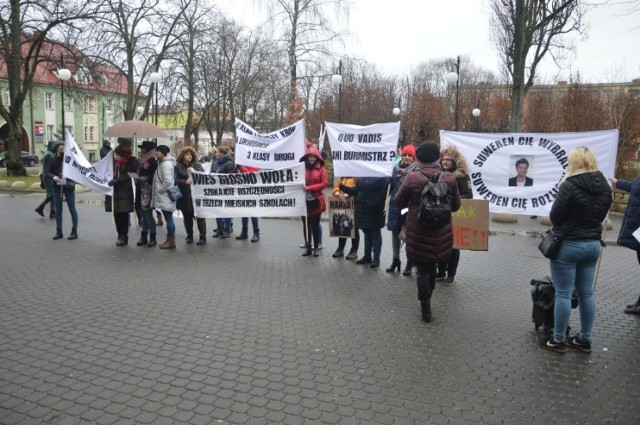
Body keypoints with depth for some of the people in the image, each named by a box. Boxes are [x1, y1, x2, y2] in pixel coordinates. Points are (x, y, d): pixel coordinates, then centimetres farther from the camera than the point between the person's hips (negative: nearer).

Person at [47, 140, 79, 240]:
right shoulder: (53, 160, 3)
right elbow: (49, 172, 8)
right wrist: (53, 177, -13)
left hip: (68, 187, -4)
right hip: (57, 187, 4)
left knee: (72, 209, 3)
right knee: (58, 209, 10)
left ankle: (74, 231, 10)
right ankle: (59, 231, 19)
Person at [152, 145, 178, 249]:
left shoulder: (166, 164, -16)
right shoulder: (162, 163, 15)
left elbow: (168, 181, -25)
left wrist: (159, 190, -15)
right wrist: (157, 191, 14)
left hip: (166, 197, -10)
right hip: (163, 197, 10)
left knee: (169, 219, -4)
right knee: (168, 219, 13)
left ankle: (171, 241, 2)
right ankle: (169, 239, 19)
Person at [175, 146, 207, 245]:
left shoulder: (197, 165, 8)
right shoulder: (178, 167, 5)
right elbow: (176, 180, -5)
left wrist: (194, 172, -19)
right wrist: (186, 182, -22)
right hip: (184, 197, 1)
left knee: (199, 216, -2)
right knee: (187, 217, 9)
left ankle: (202, 237, 3)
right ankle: (189, 236, 22)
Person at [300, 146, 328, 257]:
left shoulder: (321, 168, -2)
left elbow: (325, 183, -6)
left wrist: (310, 188, -14)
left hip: (316, 201, -2)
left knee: (315, 224, 5)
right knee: (306, 224, 7)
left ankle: (316, 247, 15)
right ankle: (308, 247, 16)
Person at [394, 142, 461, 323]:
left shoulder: (412, 177, -13)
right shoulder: (449, 178, -5)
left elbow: (398, 202, -1)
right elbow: (456, 206, 6)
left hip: (419, 231, -3)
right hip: (441, 232, 3)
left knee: (422, 269, 9)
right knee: (432, 266, 22)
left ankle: (426, 309, 11)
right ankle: (426, 303, 37)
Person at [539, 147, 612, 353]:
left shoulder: (570, 185, -18)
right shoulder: (605, 187, 4)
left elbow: (554, 217, -12)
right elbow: (601, 215, 14)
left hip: (568, 245, -7)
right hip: (593, 244, 7)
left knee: (563, 294, 2)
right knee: (586, 293, 14)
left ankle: (558, 340, 11)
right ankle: (584, 339, 25)